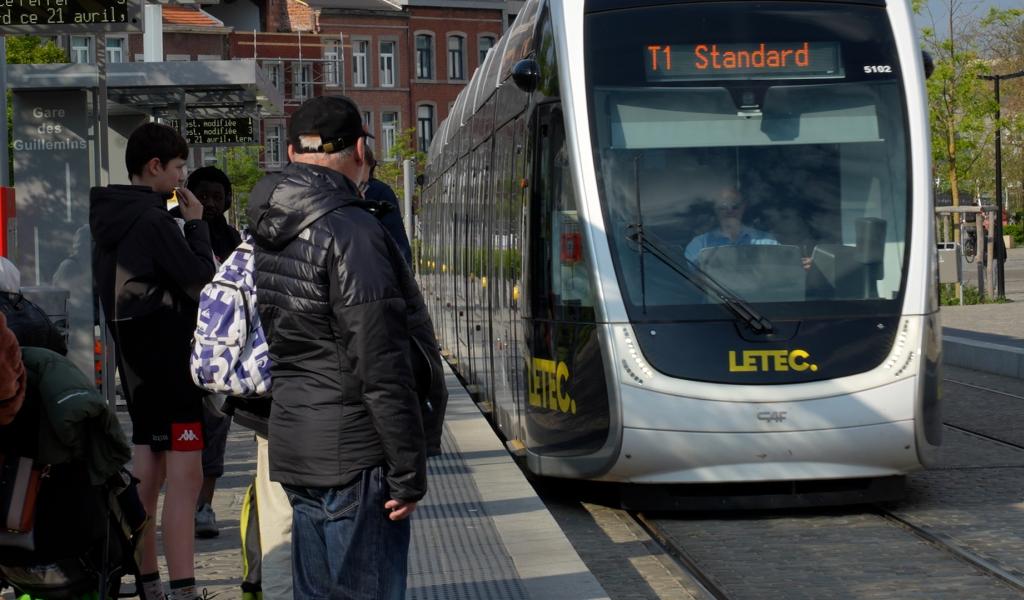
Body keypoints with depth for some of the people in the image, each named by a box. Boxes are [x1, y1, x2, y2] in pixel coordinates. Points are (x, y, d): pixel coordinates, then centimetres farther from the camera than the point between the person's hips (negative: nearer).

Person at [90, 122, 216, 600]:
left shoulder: (110, 219, 11)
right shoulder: (153, 220, -17)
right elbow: (201, 282, -13)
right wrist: (197, 224, -4)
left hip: (137, 360, 10)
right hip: (171, 360, -10)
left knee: (147, 472, 15)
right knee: (185, 475, -11)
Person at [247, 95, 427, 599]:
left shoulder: (270, 233, 10)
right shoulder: (352, 233, -17)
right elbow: (381, 368, -20)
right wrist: (409, 472, -16)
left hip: (293, 444, 9)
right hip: (353, 452, -9)